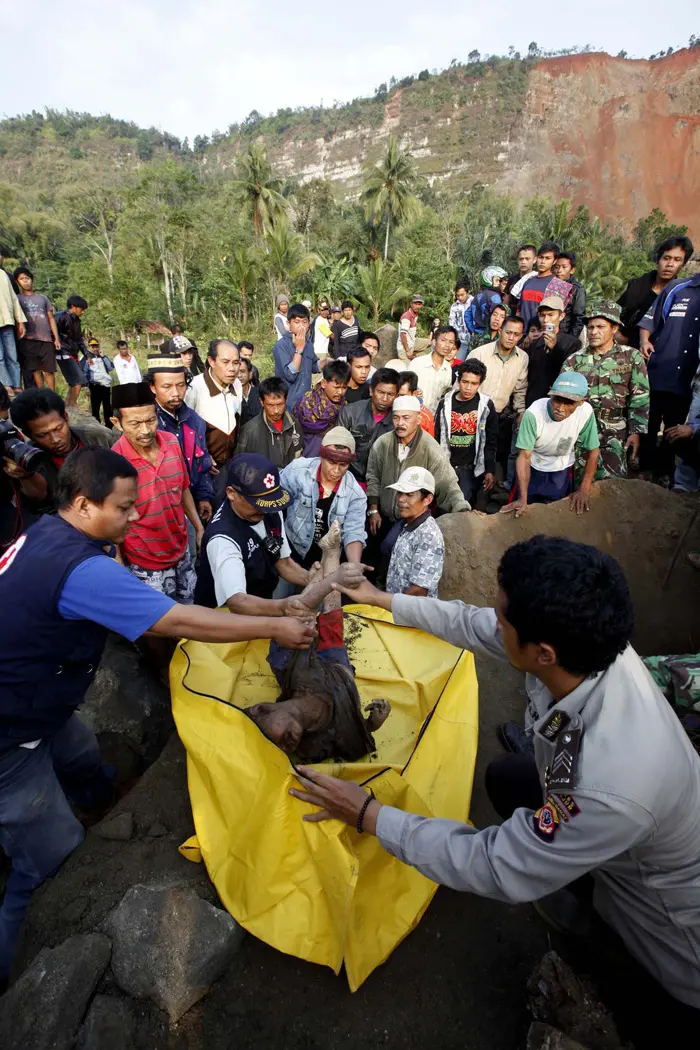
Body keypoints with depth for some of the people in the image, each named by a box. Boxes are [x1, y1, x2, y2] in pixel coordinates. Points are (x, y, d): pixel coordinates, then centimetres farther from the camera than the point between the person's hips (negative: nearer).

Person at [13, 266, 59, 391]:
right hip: (28, 340, -1)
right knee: (36, 370, -1)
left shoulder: (43, 298, 18)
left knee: (49, 370, 0)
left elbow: (51, 318, 16)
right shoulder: (17, 299, 11)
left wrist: (56, 338, 8)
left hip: (46, 339, 2)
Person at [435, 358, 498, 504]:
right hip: (446, 465, 2)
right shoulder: (445, 403, 1)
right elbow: (436, 437, 6)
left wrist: (490, 470, -4)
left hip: (471, 467, -2)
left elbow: (491, 442, 0)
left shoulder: (486, 405, -3)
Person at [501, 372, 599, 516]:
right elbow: (524, 456, -26)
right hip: (532, 468, -1)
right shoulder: (533, 413, -33)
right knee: (522, 513, 11)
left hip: (562, 471, 2)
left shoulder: (586, 412, -27)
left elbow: (592, 451, -11)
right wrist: (523, 498, -31)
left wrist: (584, 489, -14)